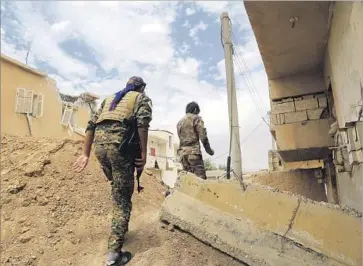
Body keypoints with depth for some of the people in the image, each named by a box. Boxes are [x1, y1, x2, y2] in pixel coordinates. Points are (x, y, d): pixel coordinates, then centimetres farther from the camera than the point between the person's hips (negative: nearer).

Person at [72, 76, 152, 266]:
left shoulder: (109, 98, 30)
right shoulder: (142, 98, 15)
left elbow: (91, 125, 20)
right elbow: (142, 122, -8)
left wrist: (85, 154, 17)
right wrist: (143, 153, -9)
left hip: (100, 145, 6)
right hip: (120, 145, -6)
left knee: (117, 187, 27)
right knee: (122, 198, 2)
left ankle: (121, 227, 36)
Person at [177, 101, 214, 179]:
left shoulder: (179, 122, 21)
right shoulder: (196, 118, 2)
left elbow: (181, 137, 16)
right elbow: (203, 136, -6)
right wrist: (208, 149, 2)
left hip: (182, 153, 7)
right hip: (193, 151, -7)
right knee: (200, 178, -9)